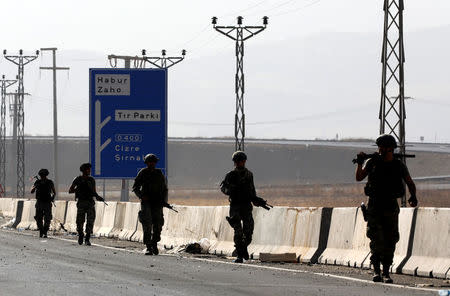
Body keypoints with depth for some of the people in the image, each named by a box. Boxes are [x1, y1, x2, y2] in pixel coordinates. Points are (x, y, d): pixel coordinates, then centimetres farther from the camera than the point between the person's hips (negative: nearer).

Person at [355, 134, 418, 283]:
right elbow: (359, 178, -2)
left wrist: (413, 196, -9)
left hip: (391, 207, 1)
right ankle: (376, 270, -6)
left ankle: (386, 272, 8)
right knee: (376, 239, -12)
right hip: (374, 206, -1)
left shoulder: (399, 166, 0)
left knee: (390, 240, 0)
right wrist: (359, 163, -19)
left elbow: (410, 183, 9)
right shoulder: (373, 162, 0)